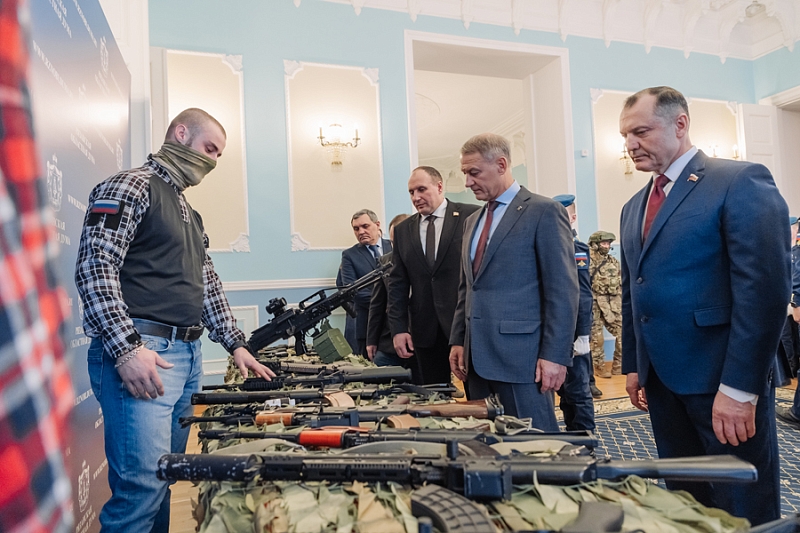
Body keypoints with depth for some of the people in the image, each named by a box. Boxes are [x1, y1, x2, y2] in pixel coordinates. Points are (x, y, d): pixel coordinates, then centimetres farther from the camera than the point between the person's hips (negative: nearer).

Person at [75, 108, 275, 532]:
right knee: (143, 486, -10)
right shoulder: (131, 187, -4)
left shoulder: (188, 213, 24)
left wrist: (235, 344, 19)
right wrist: (126, 349, -22)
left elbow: (207, 283, 25)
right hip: (141, 354, -9)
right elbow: (94, 267, -15)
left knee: (164, 480, 14)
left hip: (187, 355, 9)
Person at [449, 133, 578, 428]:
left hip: (521, 356, -7)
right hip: (479, 357, 7)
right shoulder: (473, 221, 17)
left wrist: (555, 356, -14)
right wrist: (458, 341, 13)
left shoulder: (544, 211, -6)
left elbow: (563, 290, -11)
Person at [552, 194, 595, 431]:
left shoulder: (578, 249, -9)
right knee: (564, 391, 15)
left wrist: (582, 337, -17)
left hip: (572, 336, -7)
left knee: (578, 392, 2)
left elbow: (583, 296, -14)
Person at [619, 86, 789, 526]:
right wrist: (633, 365, 15)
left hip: (722, 381, -6)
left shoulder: (741, 182, -9)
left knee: (743, 513, 7)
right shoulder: (634, 207, 14)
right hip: (662, 379, 7)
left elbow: (765, 288, -17)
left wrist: (739, 387, -20)